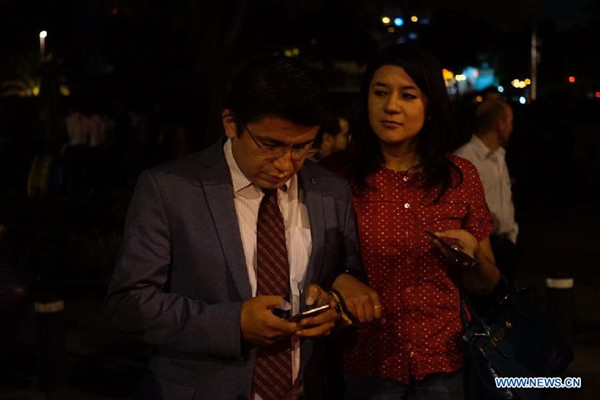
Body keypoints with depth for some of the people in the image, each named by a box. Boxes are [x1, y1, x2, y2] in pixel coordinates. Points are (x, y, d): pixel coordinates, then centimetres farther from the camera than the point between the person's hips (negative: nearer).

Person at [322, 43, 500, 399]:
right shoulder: (336, 176, -8)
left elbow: (484, 285, 6)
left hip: (442, 366, 2)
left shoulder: (461, 176, -2)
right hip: (363, 365, -1)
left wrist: (473, 255, -14)